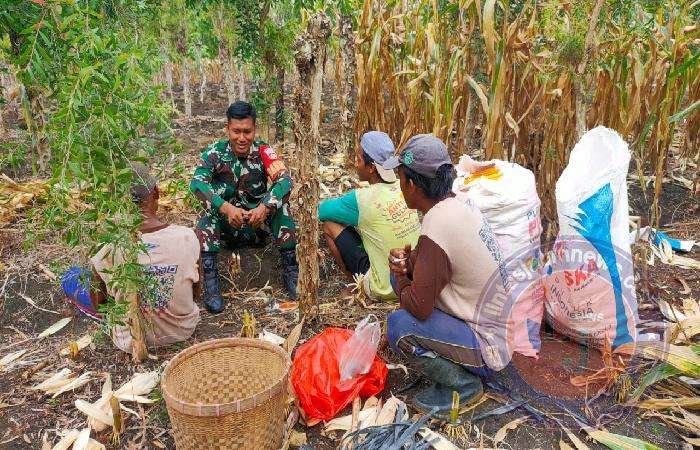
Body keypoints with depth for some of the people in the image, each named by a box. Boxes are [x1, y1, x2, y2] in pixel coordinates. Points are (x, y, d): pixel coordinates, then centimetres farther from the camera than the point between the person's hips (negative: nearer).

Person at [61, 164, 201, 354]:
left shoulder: (112, 247, -24)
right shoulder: (187, 236, -21)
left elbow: (96, 302, -7)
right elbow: (195, 288, -5)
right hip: (184, 329, 3)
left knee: (71, 276, 14)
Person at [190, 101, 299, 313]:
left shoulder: (263, 151, -8)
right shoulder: (215, 152, -9)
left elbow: (285, 180, -24)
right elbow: (196, 183, -25)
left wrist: (264, 207, -41)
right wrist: (227, 208, -41)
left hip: (258, 224, 0)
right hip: (227, 225, 0)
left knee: (280, 201, -24)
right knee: (209, 211, -29)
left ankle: (290, 270, -22)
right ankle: (209, 277, -30)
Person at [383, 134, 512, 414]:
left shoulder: (436, 232, -30)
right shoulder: (459, 204, -2)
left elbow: (419, 306, -28)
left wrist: (401, 280, -7)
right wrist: (407, 262, -7)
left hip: (490, 348, -9)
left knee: (399, 326, -24)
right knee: (403, 277, 8)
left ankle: (463, 384, -2)